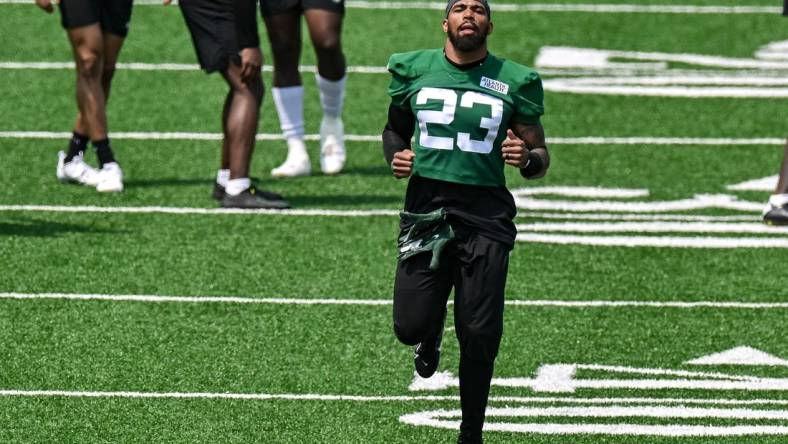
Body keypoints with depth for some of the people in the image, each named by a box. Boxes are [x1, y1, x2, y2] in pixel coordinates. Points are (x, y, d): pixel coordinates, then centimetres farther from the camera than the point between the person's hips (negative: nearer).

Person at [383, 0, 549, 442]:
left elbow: (541, 154, 9)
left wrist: (526, 159, -14)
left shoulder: (514, 81, 3)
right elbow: (395, 129, 24)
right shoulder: (414, 70, 7)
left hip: (485, 213, -1)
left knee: (480, 336, -4)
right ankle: (431, 335, 32)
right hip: (427, 206, 1)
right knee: (410, 326, -7)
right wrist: (395, 155, 1)